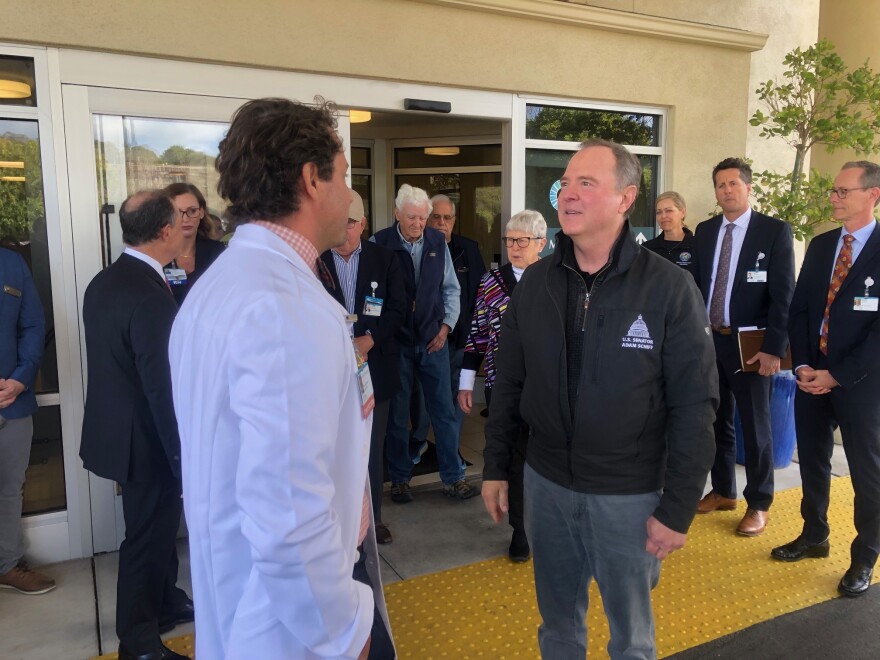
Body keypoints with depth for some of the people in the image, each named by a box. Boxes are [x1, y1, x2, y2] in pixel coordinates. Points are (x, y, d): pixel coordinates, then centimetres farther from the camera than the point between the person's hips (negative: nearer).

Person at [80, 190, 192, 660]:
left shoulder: (103, 282, 3)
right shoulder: (151, 298, -27)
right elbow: (162, 389, -26)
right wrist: (184, 456, -19)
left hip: (118, 427, 9)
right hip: (145, 439, -9)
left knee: (158, 524, 25)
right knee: (148, 535, 8)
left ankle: (165, 602, 45)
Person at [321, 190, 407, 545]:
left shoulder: (385, 259, 3)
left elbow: (397, 308, 0)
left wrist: (369, 339, -14)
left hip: (374, 367, 2)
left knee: (372, 446, 12)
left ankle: (372, 516, 27)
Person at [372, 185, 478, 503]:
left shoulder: (438, 242, 2)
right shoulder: (379, 244, -9)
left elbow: (451, 289, 11)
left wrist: (446, 326, 3)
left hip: (433, 340, 3)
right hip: (395, 342, -2)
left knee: (444, 411, 8)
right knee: (397, 414, 10)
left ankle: (452, 477, 22)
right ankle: (400, 478, 27)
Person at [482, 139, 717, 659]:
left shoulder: (670, 288, -13)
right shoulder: (536, 281, -1)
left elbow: (694, 406, -12)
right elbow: (509, 383, 5)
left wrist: (678, 509, -11)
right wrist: (496, 467, 6)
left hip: (630, 495, -3)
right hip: (546, 484, 3)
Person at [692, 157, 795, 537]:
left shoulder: (775, 231, -6)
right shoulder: (705, 231, 9)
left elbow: (784, 295, -9)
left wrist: (774, 348, -15)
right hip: (708, 340, 5)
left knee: (755, 426, 6)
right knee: (717, 421, 15)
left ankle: (759, 504, 21)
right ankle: (723, 491, 31)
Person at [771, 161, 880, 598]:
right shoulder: (820, 245, 9)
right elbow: (799, 308, 8)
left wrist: (838, 375, -15)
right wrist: (802, 365, -4)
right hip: (811, 375, 5)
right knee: (812, 461, 15)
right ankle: (814, 536, 33)